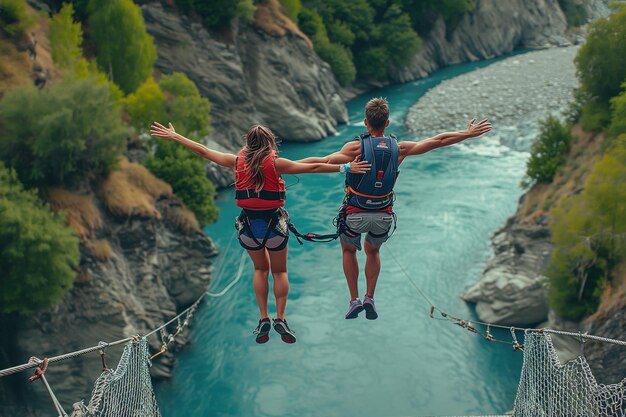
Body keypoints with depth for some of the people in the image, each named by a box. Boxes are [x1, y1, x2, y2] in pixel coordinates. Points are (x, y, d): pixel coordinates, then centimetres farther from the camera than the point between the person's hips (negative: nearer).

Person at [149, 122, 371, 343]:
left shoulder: (237, 161, -2)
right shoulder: (276, 163, -9)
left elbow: (203, 151, 5)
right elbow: (313, 167, -8)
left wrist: (173, 136, 15)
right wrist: (346, 167, -2)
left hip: (248, 224, 2)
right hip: (274, 224, -2)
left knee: (260, 269, 23)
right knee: (279, 271, 18)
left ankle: (264, 319, 17)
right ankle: (280, 319, 11)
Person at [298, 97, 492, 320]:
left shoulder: (357, 146, -17)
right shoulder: (399, 148, -7)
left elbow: (325, 161, -27)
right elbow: (439, 140, -1)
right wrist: (469, 133, 10)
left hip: (356, 213, -3)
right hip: (383, 215, 3)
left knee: (348, 250, 25)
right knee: (373, 251, 30)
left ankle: (354, 300, 17)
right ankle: (369, 298, 21)